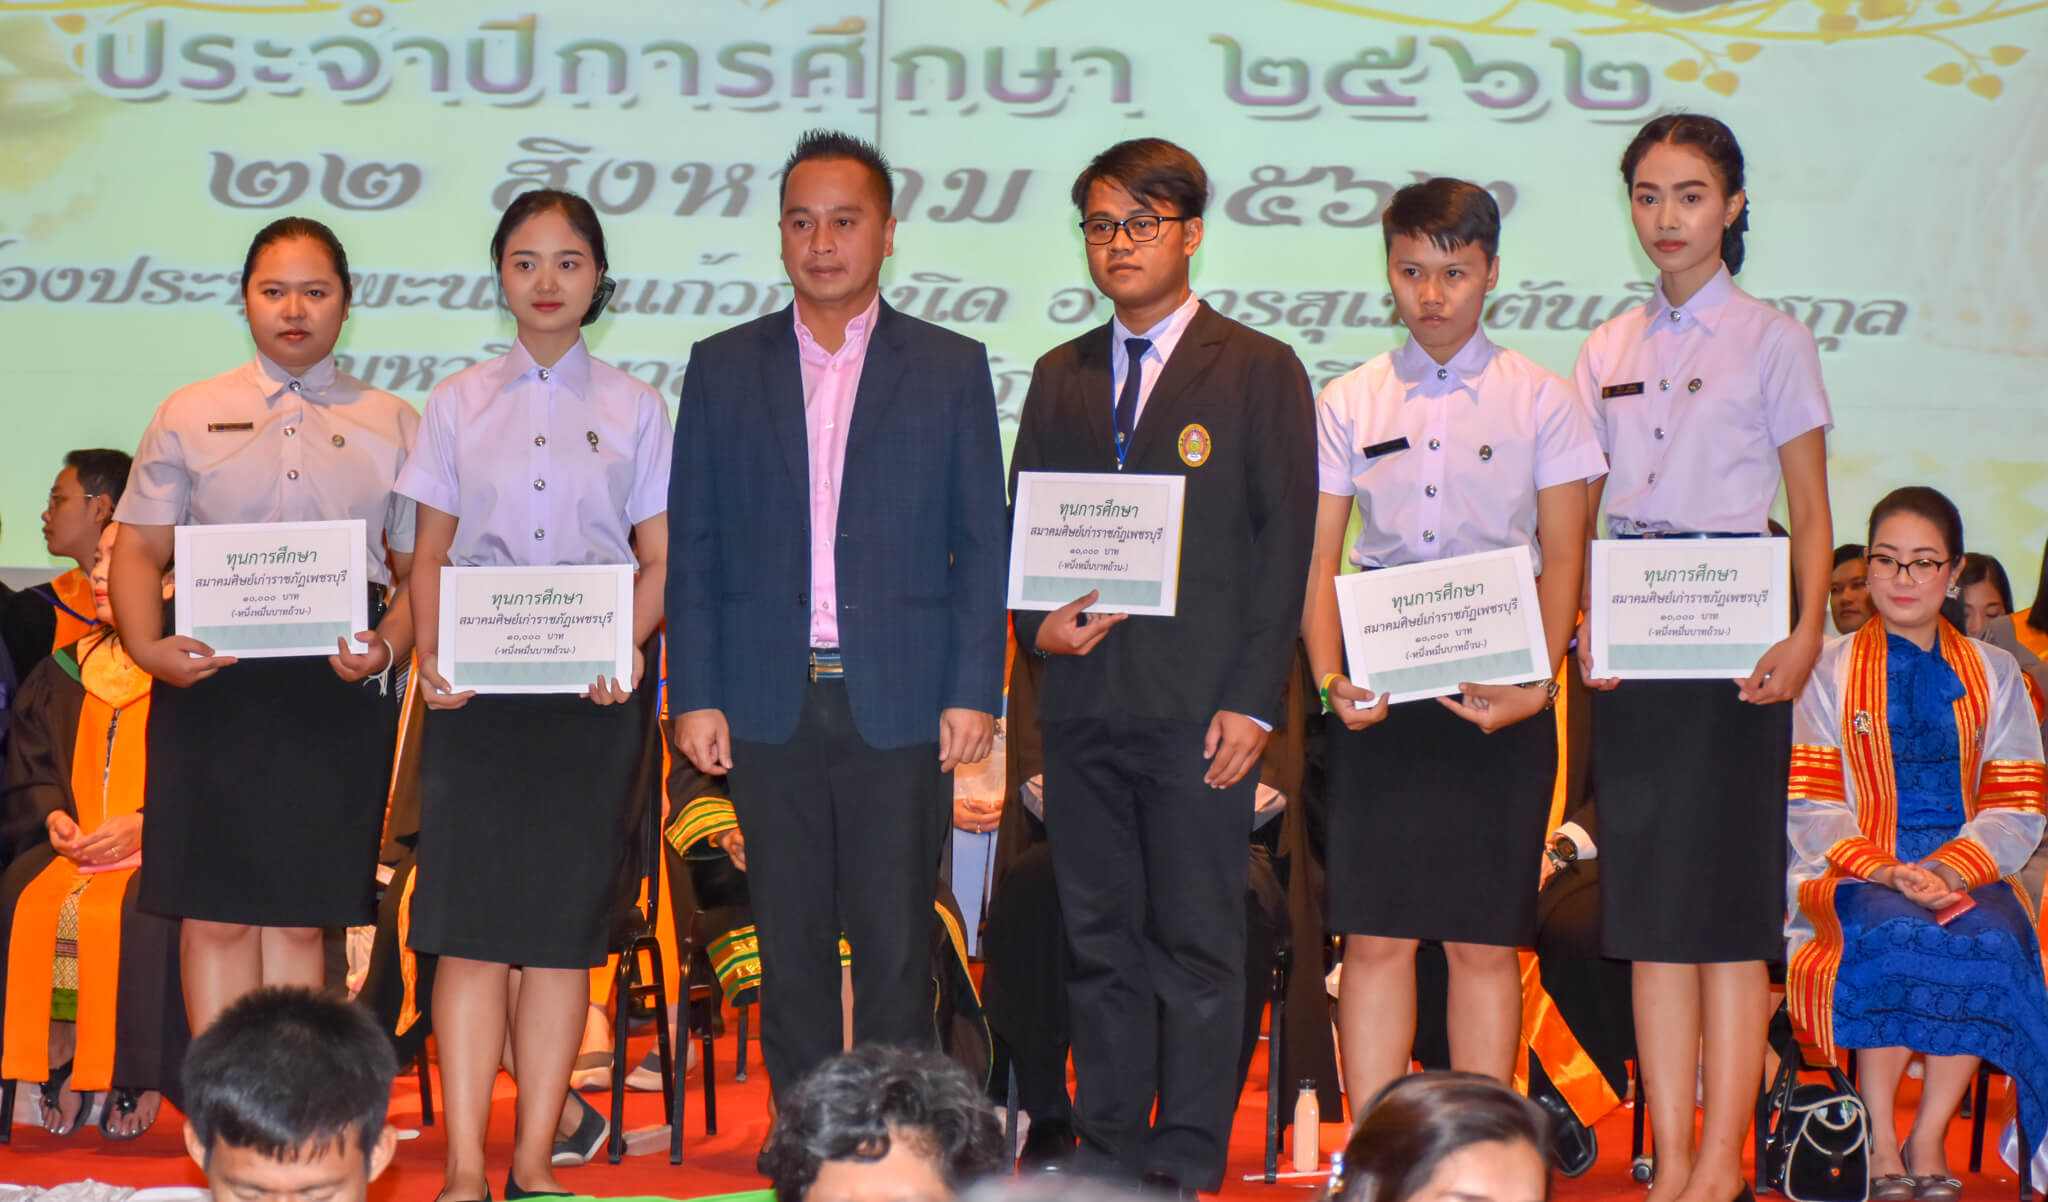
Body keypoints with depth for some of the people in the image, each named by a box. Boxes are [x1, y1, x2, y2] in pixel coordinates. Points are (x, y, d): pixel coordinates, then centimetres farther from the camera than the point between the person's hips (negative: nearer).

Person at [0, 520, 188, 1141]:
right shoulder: (63, 675, 16)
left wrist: (145, 823, -17)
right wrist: (54, 816, -3)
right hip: (74, 846, 5)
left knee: (136, 912, -34)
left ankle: (138, 1075, -21)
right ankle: (61, 1065, -19)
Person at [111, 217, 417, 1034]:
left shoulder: (392, 427, 12)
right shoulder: (190, 416, 12)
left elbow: (419, 568, 8)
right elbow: (139, 547, 8)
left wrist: (389, 647, -12)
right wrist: (147, 646, -11)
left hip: (338, 686, 0)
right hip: (211, 678, 0)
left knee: (299, 917, 2)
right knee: (215, 914, -3)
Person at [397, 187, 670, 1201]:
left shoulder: (633, 408, 9)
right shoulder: (459, 403, 10)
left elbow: (661, 561, 7)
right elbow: (430, 553, 9)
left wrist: (628, 643, -12)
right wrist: (430, 653, -9)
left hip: (591, 690, 0)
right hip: (479, 687, 0)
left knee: (566, 925, 1)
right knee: (471, 922, -8)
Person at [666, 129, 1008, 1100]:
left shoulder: (950, 369, 6)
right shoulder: (723, 368, 10)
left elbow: (982, 543, 4)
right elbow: (693, 544, 8)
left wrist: (973, 692, -4)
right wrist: (694, 694, 0)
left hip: (900, 703, -1)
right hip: (769, 702, 1)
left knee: (896, 944, 0)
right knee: (790, 945, 5)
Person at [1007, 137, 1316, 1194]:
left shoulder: (1260, 372, 3)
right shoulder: (1060, 377, 16)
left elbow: (1285, 542, -2)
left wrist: (1250, 703, -9)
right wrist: (1038, 621, -3)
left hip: (1197, 708, -4)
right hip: (1082, 701, 4)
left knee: (1197, 942, -3)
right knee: (1099, 941, 7)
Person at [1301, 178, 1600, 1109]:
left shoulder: (1541, 402, 5)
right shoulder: (1348, 403, 9)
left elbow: (1562, 559, 1)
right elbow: (1318, 559, 7)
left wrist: (1535, 684, -13)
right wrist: (1330, 677, -9)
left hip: (1497, 695, -1)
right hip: (1380, 692, 1)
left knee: (1485, 941, 0)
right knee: (1375, 935, -1)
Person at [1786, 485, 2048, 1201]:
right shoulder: (1826, 671, 11)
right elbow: (1812, 808, 1)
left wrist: (1948, 870, -12)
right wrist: (1882, 871, -16)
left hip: (1967, 871, 1)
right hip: (1854, 872, -1)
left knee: (1988, 945, -33)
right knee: (1896, 939, -35)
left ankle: (1930, 1141, -19)